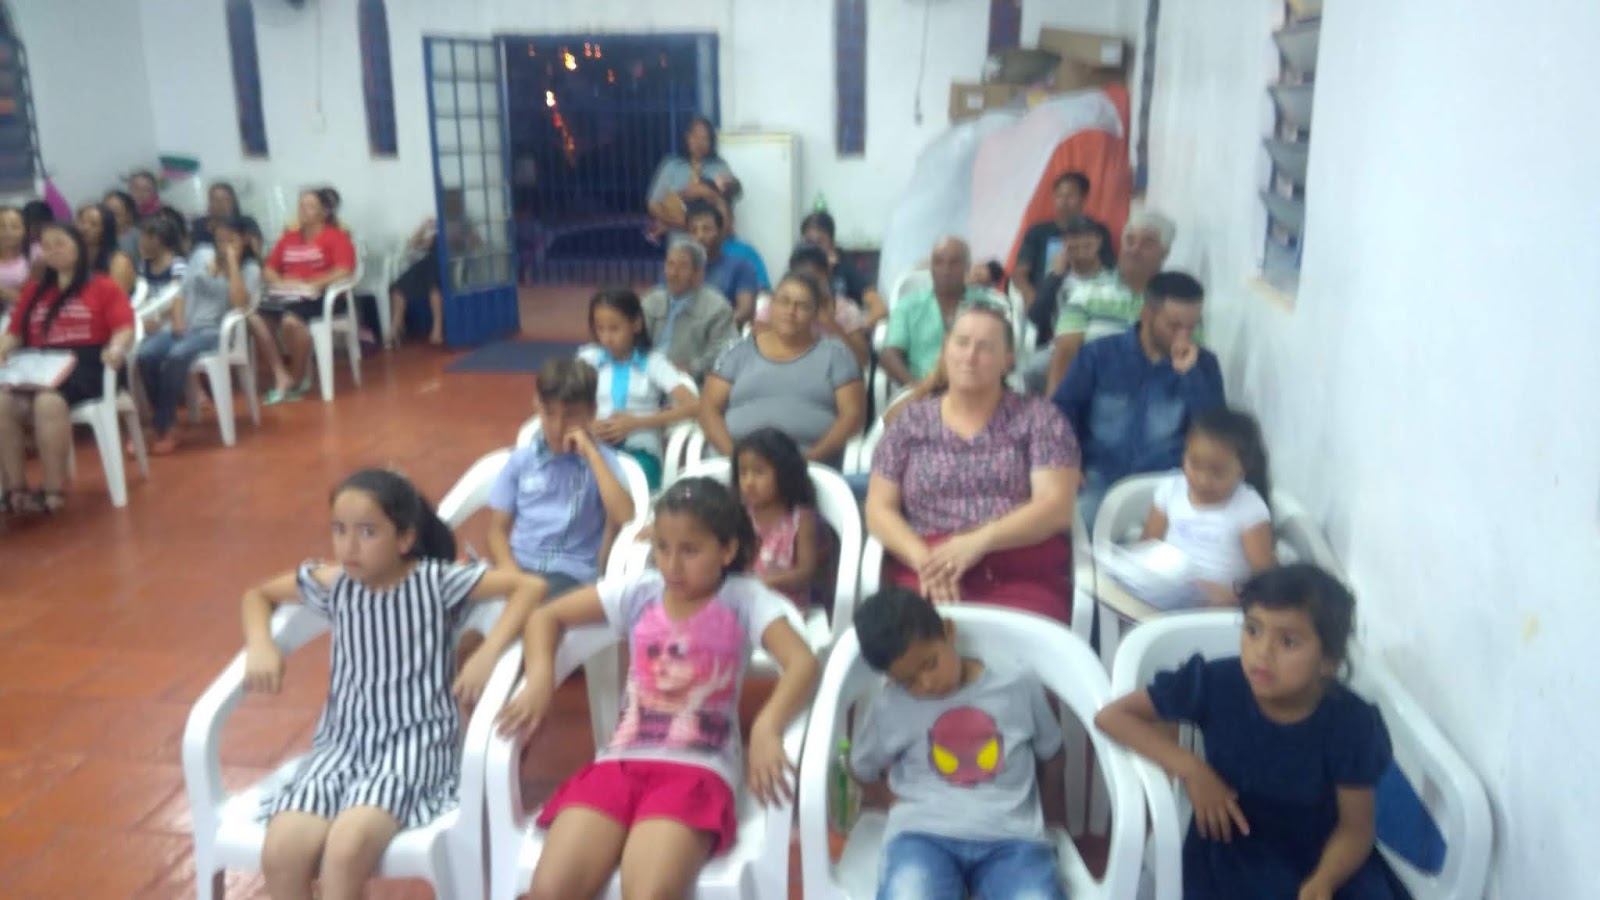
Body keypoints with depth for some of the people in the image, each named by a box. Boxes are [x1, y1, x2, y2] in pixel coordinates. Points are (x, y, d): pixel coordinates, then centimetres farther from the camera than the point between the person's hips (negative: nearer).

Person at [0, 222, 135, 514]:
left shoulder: (104, 287, 12)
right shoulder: (33, 290, 25)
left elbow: (124, 329, 0)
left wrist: (116, 349, -23)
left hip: (86, 366, -4)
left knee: (48, 400, -37)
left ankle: (54, 490, -31)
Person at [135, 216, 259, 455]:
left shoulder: (250, 269, 3)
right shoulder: (202, 254, 16)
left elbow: (240, 304, -17)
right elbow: (182, 293, 16)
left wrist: (232, 262, -13)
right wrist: (177, 321, -3)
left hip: (216, 331, -4)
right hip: (184, 327, 4)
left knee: (177, 356, -35)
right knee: (145, 354, -27)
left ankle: (163, 428, -23)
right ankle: (163, 425, -17)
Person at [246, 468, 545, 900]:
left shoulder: (437, 580, -9)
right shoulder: (332, 583, 3)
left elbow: (530, 587, -14)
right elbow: (257, 595, 21)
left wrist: (487, 653, -24)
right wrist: (260, 646, 1)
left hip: (416, 740, -4)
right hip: (343, 740, 4)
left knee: (347, 848, -31)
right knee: (280, 853, -21)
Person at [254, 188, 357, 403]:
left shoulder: (336, 236, 4)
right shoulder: (288, 237, 21)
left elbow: (344, 271, -9)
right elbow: (268, 269, 19)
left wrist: (312, 284, -16)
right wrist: (280, 283, -3)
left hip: (316, 294, -6)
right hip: (285, 293, 6)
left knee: (290, 320, -35)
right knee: (256, 318, -23)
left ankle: (300, 376, -12)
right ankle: (281, 376, -18)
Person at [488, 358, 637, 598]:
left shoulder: (601, 459, 3)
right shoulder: (520, 459, 10)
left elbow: (625, 517, -14)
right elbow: (498, 529, 12)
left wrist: (591, 453, -12)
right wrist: (510, 571, -8)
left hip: (571, 574, -3)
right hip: (518, 566, 3)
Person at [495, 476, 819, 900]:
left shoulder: (745, 599, 1)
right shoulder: (638, 591, 11)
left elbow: (803, 663, -13)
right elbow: (546, 616, 18)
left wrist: (766, 728, -32)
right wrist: (540, 677, -2)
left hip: (697, 770, -3)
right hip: (620, 762, 4)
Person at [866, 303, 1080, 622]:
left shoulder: (1038, 418, 9)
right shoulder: (910, 421, 14)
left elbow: (1055, 505, -2)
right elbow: (879, 509, 7)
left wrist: (979, 541, -18)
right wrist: (924, 558, -13)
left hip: (1024, 577, -1)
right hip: (925, 574, 1)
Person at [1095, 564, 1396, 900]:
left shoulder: (1351, 724, -17)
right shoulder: (1217, 684, -19)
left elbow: (1356, 828, -9)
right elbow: (1112, 716, -14)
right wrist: (1192, 770, -24)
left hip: (1322, 859, 1)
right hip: (1230, 853, -1)